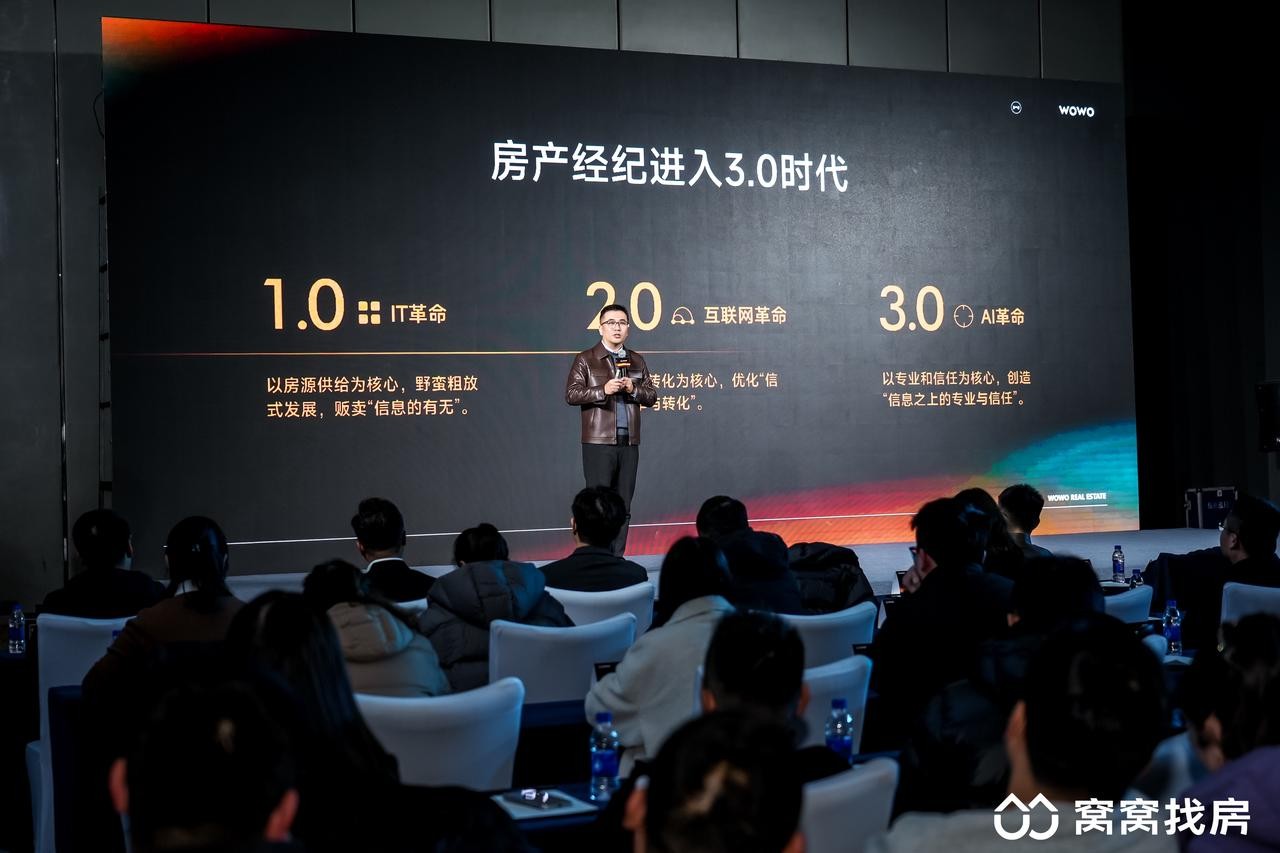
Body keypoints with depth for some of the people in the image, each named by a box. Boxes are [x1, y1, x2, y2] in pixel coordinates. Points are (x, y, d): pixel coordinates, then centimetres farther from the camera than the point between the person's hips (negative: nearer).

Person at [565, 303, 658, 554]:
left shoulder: (637, 361, 16)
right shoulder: (585, 359, 3)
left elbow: (652, 396, 13)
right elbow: (571, 394, -6)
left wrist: (633, 389, -7)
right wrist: (603, 390, -18)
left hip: (629, 442, 5)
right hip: (598, 442, -4)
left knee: (623, 505, 5)